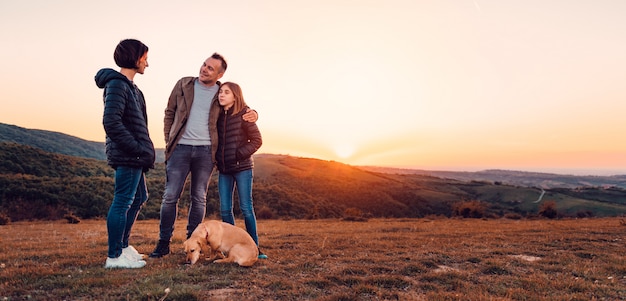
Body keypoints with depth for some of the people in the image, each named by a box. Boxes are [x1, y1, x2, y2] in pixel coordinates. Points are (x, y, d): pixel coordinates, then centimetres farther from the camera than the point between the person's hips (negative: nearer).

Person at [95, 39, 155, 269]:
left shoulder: (129, 86, 18)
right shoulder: (117, 84, -12)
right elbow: (111, 122, -22)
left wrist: (142, 150, 12)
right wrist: (136, 148, -19)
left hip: (134, 156, 10)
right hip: (127, 156, -10)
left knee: (138, 198, 19)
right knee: (122, 202, -4)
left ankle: (123, 246, 31)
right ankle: (114, 256, 7)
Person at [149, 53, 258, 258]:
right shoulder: (184, 84, 6)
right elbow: (169, 113, 12)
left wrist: (253, 114, -4)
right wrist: (168, 141, 6)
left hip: (205, 151, 0)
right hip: (180, 148, 0)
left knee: (199, 199, 6)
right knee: (170, 196, 0)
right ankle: (163, 243, 11)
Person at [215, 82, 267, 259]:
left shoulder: (244, 115, -6)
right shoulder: (218, 115, 9)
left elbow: (257, 140, -5)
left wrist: (240, 154, -13)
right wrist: (216, 158, 5)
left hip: (242, 168, -5)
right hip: (224, 170, 5)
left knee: (246, 208, -2)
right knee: (225, 210, 5)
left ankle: (254, 247, 10)